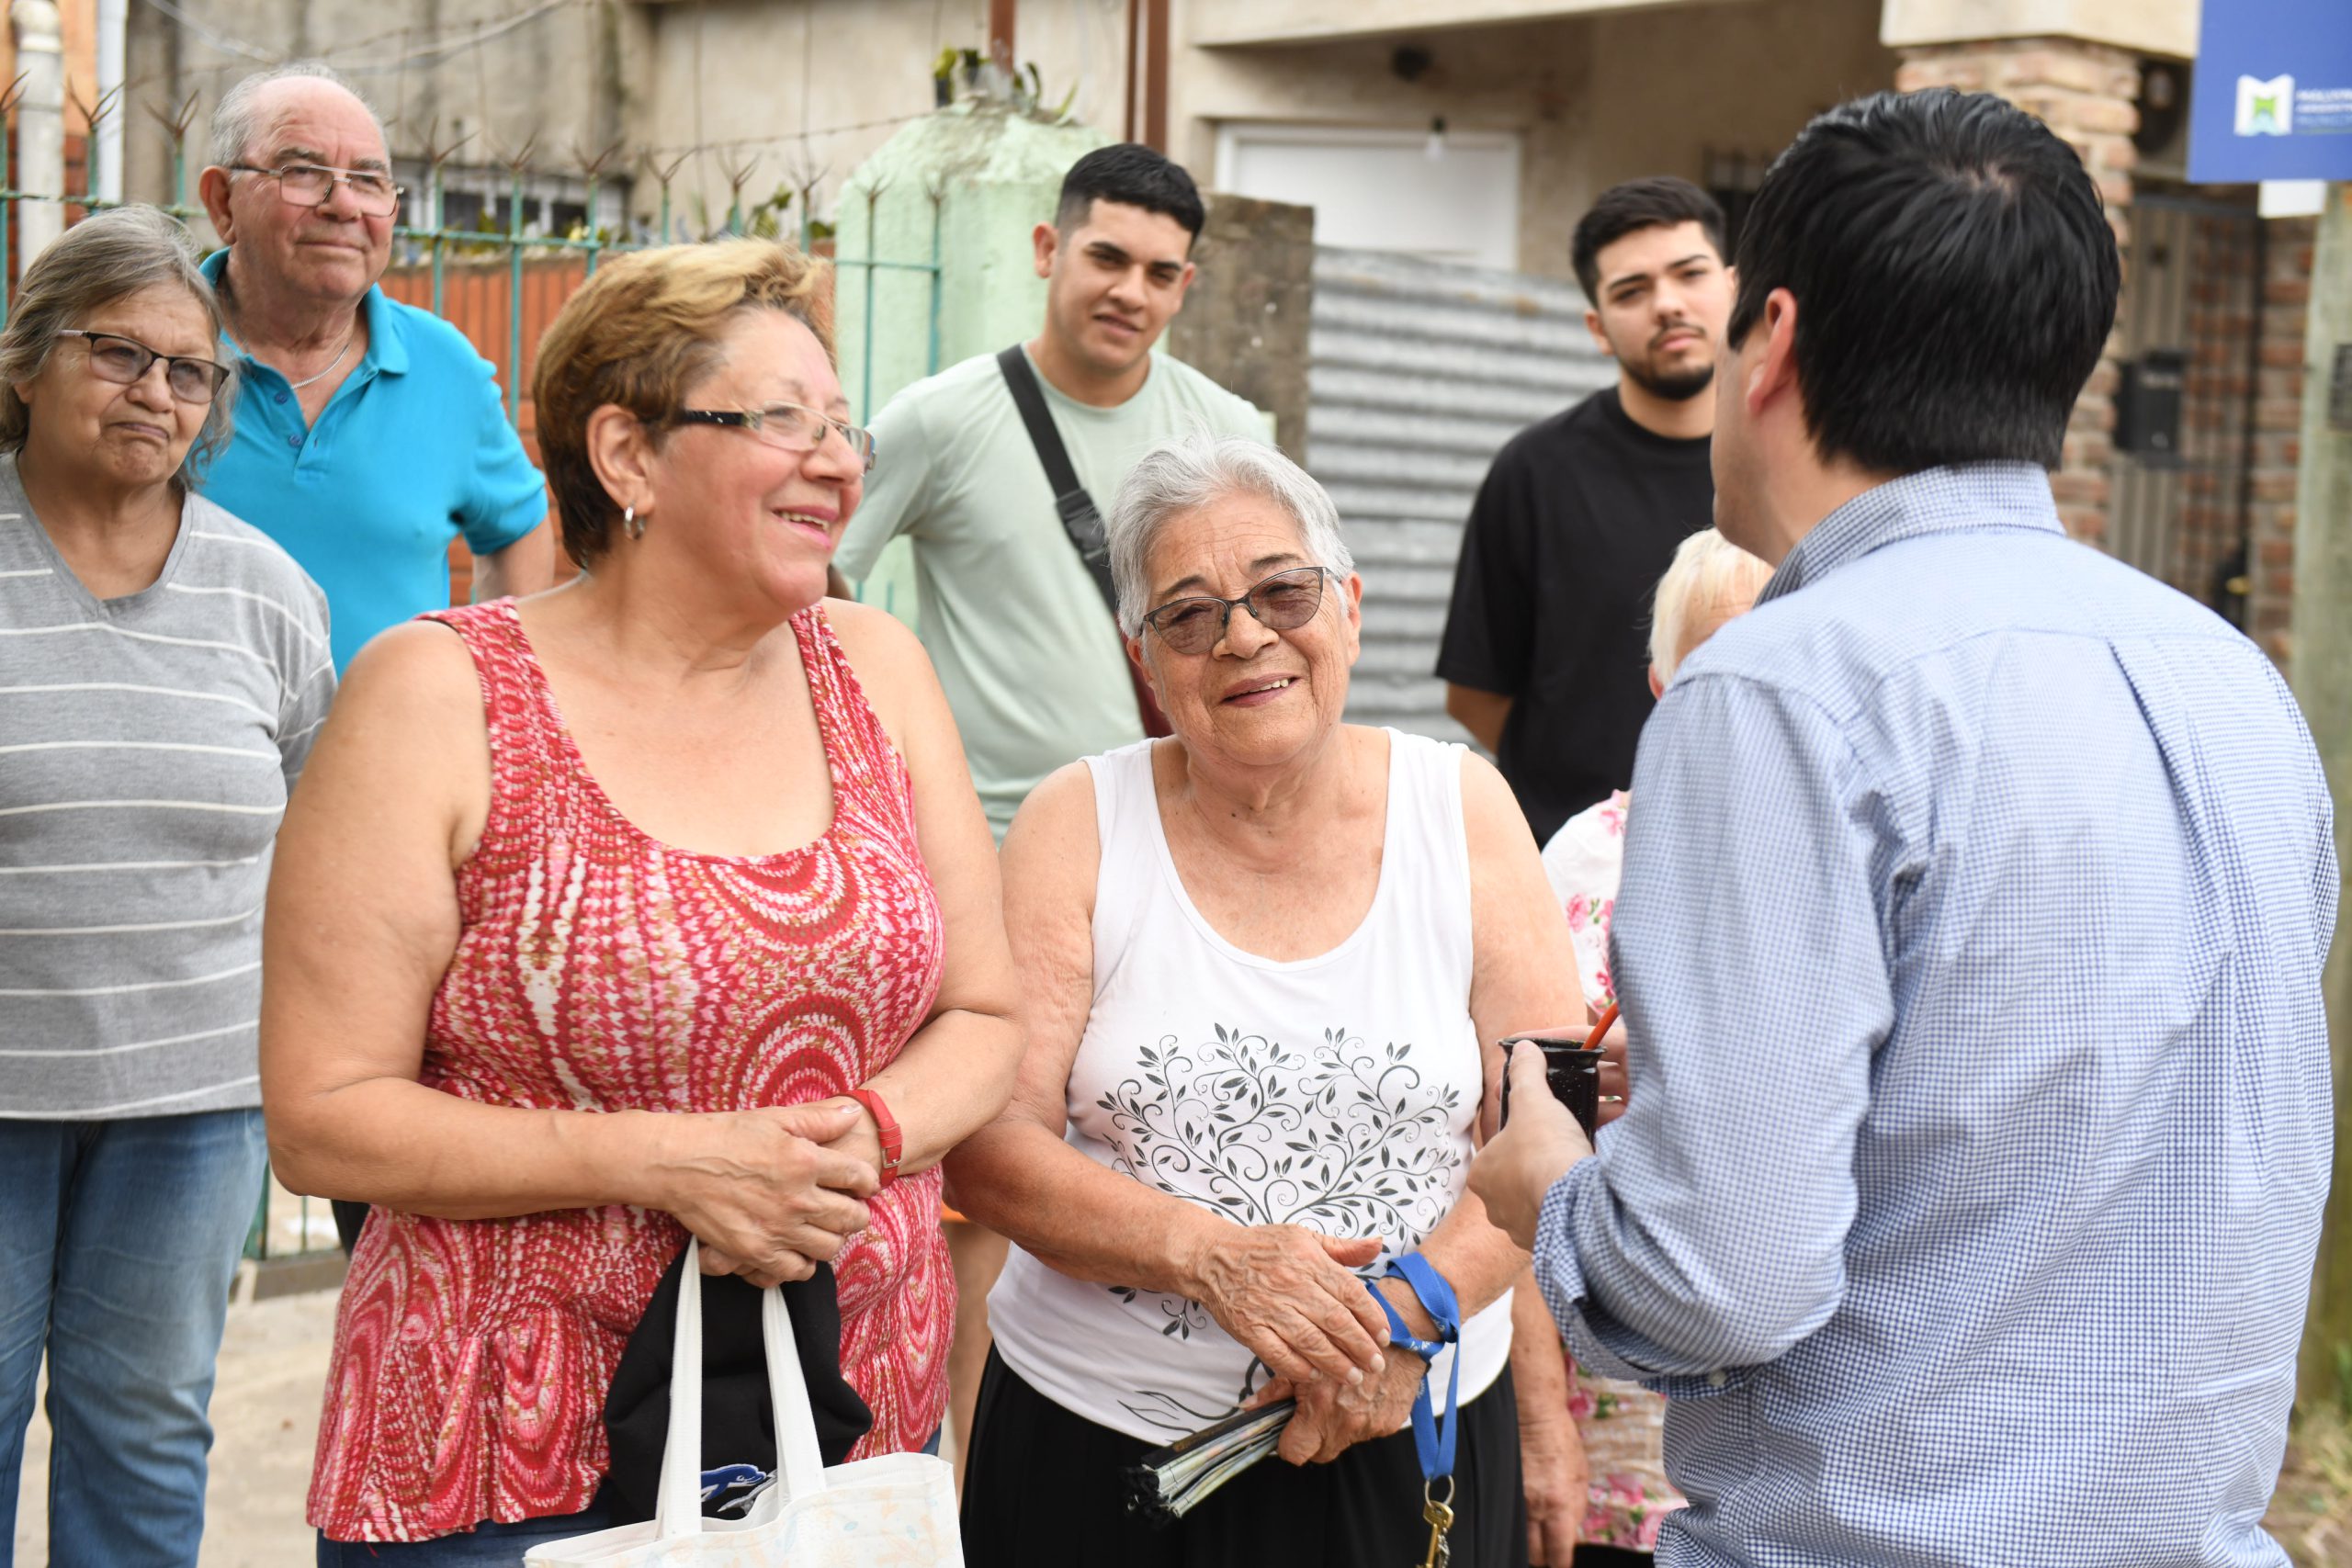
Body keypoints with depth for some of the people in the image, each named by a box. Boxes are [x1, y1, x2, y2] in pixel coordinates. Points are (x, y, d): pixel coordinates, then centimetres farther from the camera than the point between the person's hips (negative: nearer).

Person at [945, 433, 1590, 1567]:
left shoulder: (1462, 808, 0)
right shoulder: (1078, 827, -3)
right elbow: (984, 1144, -8)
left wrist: (1411, 1312, -17)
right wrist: (1210, 1256, -22)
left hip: (1408, 1435, 1)